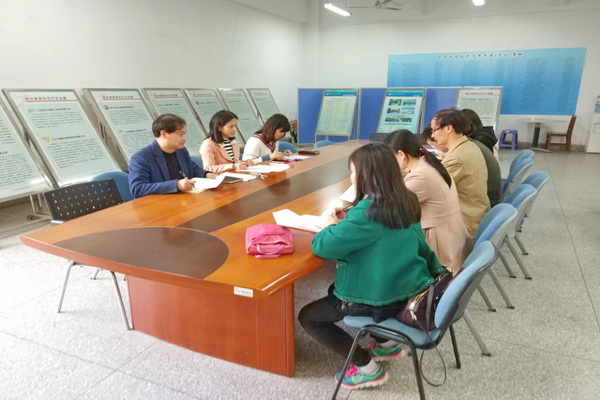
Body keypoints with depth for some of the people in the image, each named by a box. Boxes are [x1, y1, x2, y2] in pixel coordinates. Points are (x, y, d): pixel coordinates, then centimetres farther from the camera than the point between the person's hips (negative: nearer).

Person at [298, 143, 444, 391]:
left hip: (384, 299, -8)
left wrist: (330, 225, -7)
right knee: (335, 289, 30)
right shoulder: (405, 202, -1)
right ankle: (387, 342, 27)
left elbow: (323, 247, -22)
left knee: (307, 316, 7)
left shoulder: (368, 212, -27)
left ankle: (367, 368, 9)